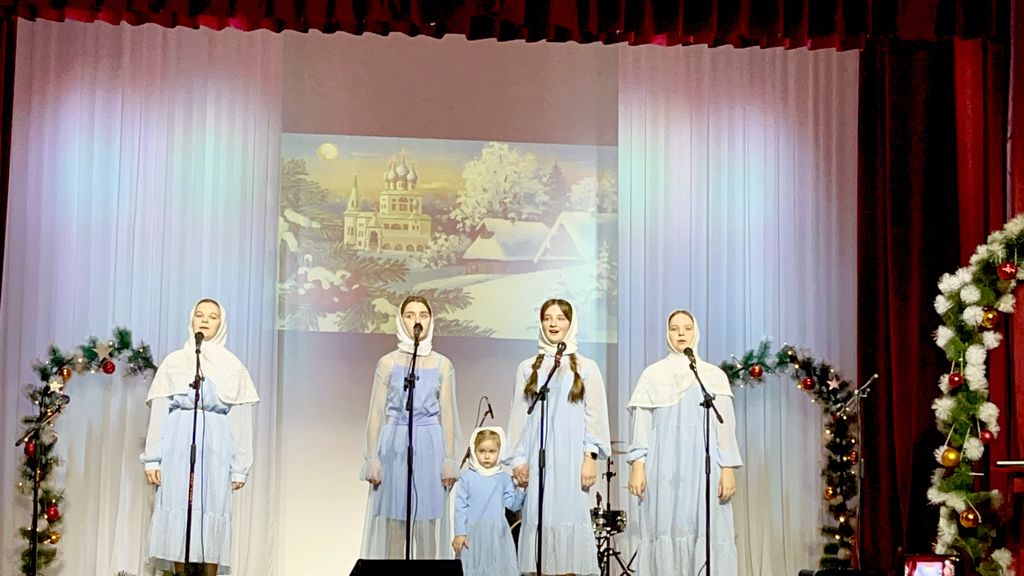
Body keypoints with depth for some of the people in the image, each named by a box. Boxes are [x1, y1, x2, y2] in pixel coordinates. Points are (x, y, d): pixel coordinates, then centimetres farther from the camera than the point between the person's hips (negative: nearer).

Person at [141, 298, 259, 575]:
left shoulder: (232, 366, 10)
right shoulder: (174, 361, 11)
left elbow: (240, 420, 7)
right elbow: (158, 412, 8)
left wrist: (240, 467, 1)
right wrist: (152, 458, 0)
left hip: (215, 447, 0)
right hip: (178, 445, 0)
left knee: (211, 512, -5)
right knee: (178, 511, -4)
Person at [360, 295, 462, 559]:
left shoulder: (442, 365, 7)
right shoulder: (387, 363, 4)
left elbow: (448, 415, 7)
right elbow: (376, 414, 5)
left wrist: (450, 461, 1)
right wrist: (372, 459, -2)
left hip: (429, 446, 0)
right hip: (394, 447, 0)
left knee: (427, 523, 0)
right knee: (393, 522, 0)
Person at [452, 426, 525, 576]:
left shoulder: (504, 478, 5)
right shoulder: (466, 478, 0)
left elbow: (513, 505, 2)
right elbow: (460, 507, 0)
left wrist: (521, 488, -12)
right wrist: (459, 533, -3)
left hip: (498, 533, 2)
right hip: (474, 533, -1)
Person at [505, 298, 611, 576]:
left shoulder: (586, 367, 7)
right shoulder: (528, 368, 10)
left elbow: (595, 415, 3)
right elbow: (519, 415, 9)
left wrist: (590, 456, -6)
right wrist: (517, 459, 2)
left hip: (571, 457, -1)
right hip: (538, 456, 1)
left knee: (570, 516, -4)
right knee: (539, 517, -2)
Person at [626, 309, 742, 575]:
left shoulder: (714, 376, 10)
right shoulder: (653, 374, 11)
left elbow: (725, 426, 6)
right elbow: (641, 424, 7)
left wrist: (728, 470, -4)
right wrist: (637, 467, -4)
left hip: (703, 463, 0)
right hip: (664, 465, 0)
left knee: (704, 531, -6)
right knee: (664, 531, -4)